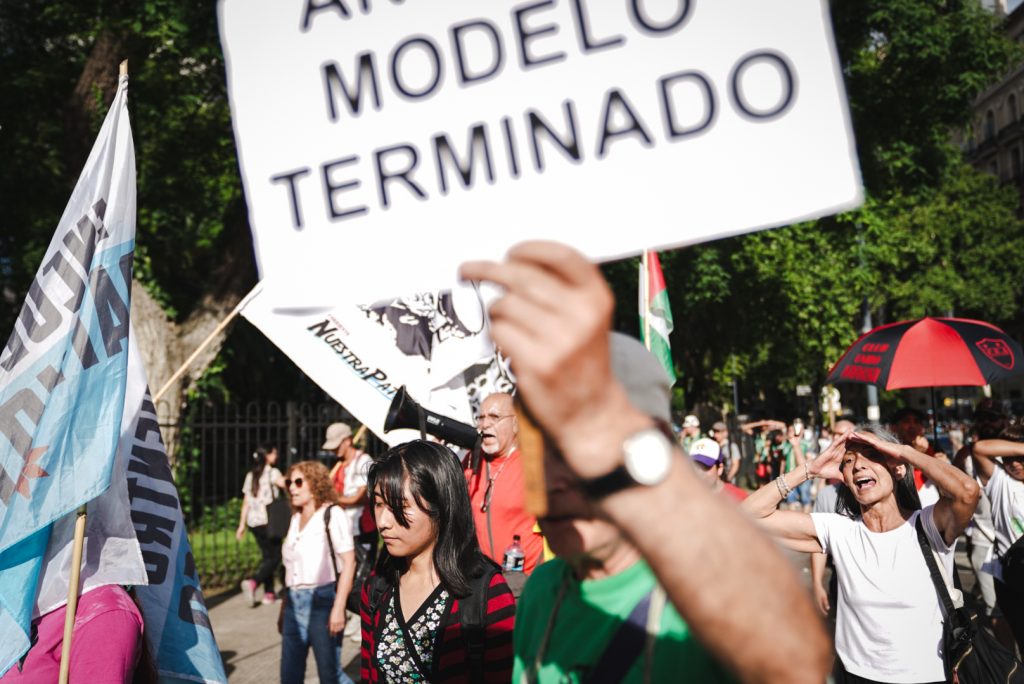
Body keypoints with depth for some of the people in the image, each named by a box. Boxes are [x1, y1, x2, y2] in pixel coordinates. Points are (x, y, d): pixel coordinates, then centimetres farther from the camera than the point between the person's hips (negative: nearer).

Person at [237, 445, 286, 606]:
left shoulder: (250, 475, 13)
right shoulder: (272, 472, -7)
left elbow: (246, 502, 12)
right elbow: (285, 484, -26)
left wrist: (242, 525, 15)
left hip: (253, 522, 7)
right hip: (267, 521, -7)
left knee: (267, 555, 15)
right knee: (275, 556, -1)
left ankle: (269, 593, 15)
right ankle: (253, 581, -20)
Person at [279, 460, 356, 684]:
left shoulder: (332, 515, -7)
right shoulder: (296, 518, 13)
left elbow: (348, 562, -12)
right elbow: (292, 567, 15)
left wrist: (338, 608, -18)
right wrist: (284, 608, 14)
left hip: (322, 600, -6)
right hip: (295, 603, 7)